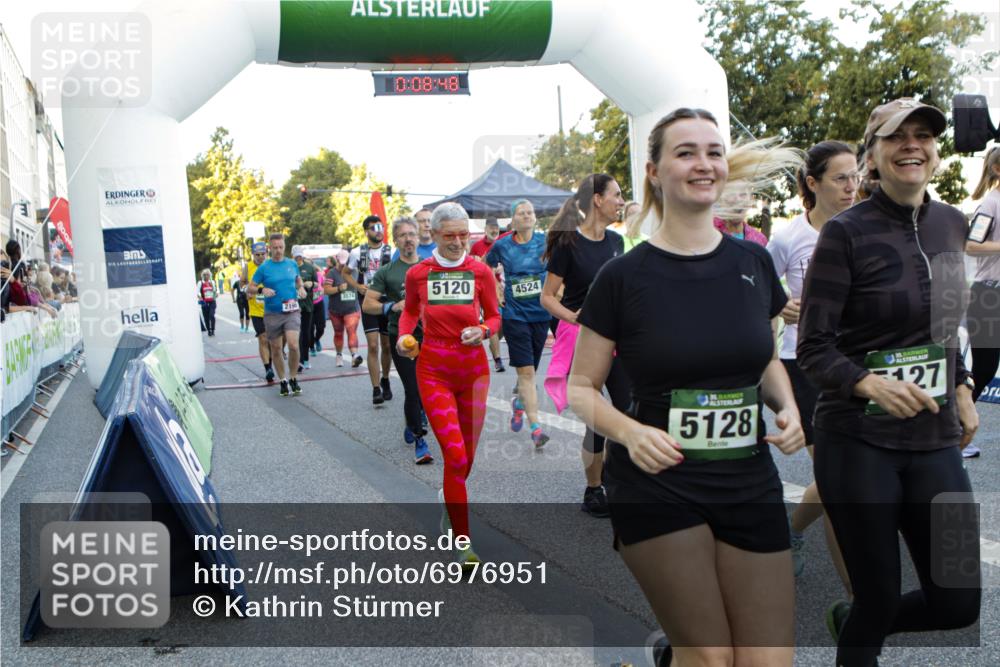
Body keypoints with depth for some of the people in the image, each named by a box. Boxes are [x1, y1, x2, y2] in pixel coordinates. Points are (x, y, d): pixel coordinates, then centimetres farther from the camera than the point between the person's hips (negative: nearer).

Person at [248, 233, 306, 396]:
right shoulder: (264, 267, -2)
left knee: (293, 345, -17)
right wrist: (262, 289, -17)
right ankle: (282, 381, 24)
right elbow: (249, 289, 2)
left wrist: (301, 288, 3)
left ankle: (293, 379, 2)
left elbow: (298, 279, 25)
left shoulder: (292, 264, 5)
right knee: (276, 349, 7)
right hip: (272, 314, 0)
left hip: (292, 311, 0)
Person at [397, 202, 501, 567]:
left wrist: (482, 331, -13)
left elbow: (494, 316, 8)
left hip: (474, 368, 2)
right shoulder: (418, 274, -1)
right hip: (434, 369, -2)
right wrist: (404, 335, -1)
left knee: (466, 456, 12)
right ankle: (462, 543, -3)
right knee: (455, 456, -13)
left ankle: (450, 500, 46)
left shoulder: (480, 271, -1)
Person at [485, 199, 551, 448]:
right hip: (515, 314, -2)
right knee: (526, 371, -8)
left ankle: (519, 404, 42)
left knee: (529, 371, 13)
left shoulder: (545, 241, -1)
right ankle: (535, 427, -6)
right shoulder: (502, 246, -2)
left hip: (541, 313, 2)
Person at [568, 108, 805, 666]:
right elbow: (580, 387, -3)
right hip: (658, 488, -4)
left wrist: (788, 407, -1)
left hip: (750, 483, 4)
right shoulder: (625, 276, -8)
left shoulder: (753, 263, 4)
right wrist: (630, 431, -20)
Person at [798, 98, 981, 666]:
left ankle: (851, 620, 36)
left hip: (935, 443, 6)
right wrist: (871, 384, -29)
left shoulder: (952, 224, 6)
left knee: (960, 604, 7)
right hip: (859, 443, -5)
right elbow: (813, 348, -13)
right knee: (880, 601, 3)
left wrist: (962, 390, 14)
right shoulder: (846, 232, -11)